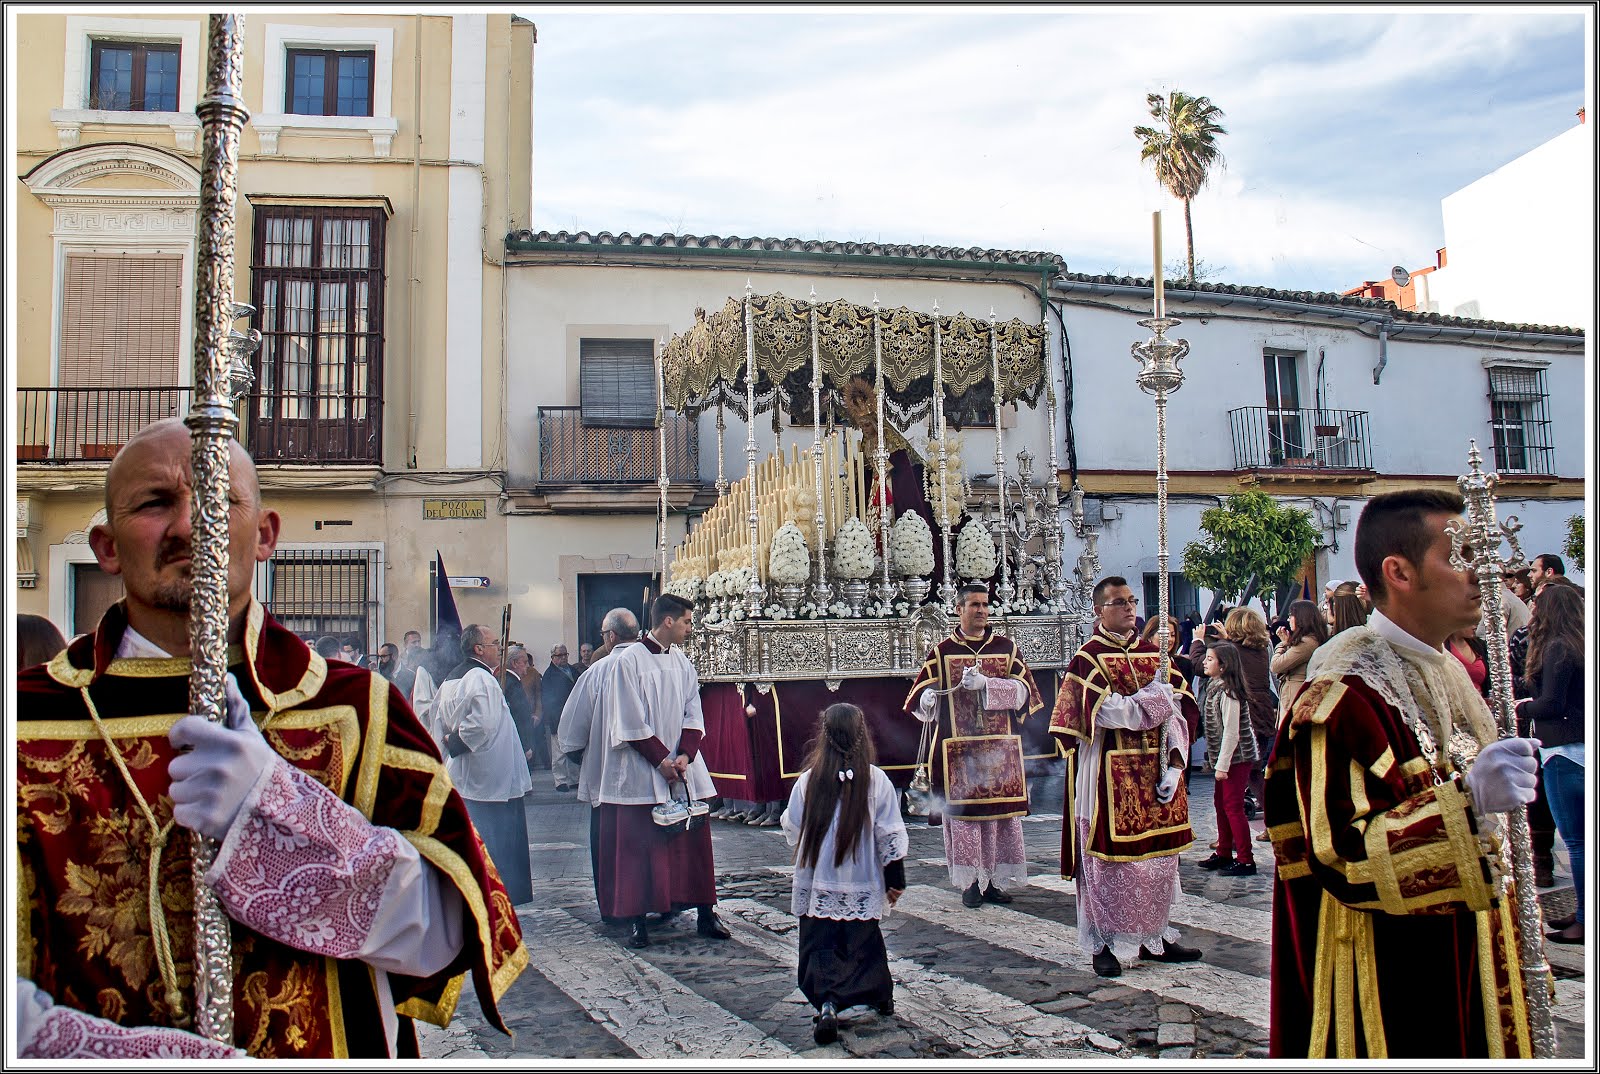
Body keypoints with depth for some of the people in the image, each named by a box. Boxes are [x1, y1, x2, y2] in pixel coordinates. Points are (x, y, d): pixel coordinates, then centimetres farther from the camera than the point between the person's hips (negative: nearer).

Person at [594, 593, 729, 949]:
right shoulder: (628, 661, -8)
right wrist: (661, 759, -13)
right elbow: (630, 722, -11)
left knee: (694, 842, 7)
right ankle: (636, 920, 9)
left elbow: (693, 713, 8)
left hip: (683, 769, 6)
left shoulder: (682, 662, 10)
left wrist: (685, 755, -7)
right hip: (641, 773, -5)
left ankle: (705, 913, 14)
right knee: (638, 847, 0)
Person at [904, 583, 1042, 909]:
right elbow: (922, 693, 3)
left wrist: (985, 683, -15)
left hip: (1001, 747, 2)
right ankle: (970, 882, 7)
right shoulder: (941, 652, 5)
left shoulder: (1007, 648, 9)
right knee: (964, 813, -2)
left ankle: (996, 879, 11)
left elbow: (1023, 690, -2)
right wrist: (929, 698, -21)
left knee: (1002, 813, 1)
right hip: (959, 748, -1)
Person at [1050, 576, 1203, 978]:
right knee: (1110, 858, -1)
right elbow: (1109, 712, -18)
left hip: (1156, 773, 6)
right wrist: (1157, 697, -10)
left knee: (1159, 857, 10)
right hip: (1109, 775, -6)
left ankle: (1155, 935, 22)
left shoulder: (1153, 654, 12)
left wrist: (1174, 763, -7)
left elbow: (1177, 711, 5)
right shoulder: (1088, 659, -5)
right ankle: (1105, 943, 9)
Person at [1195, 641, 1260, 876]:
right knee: (1221, 803, 15)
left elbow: (1231, 731, -21)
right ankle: (1224, 853, 25)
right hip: (1225, 758, 10)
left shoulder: (1228, 692, -19)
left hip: (1237, 757, -10)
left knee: (1233, 806, -7)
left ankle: (1245, 860, -1)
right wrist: (1215, 760, 16)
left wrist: (1222, 764, -21)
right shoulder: (1216, 687, 10)